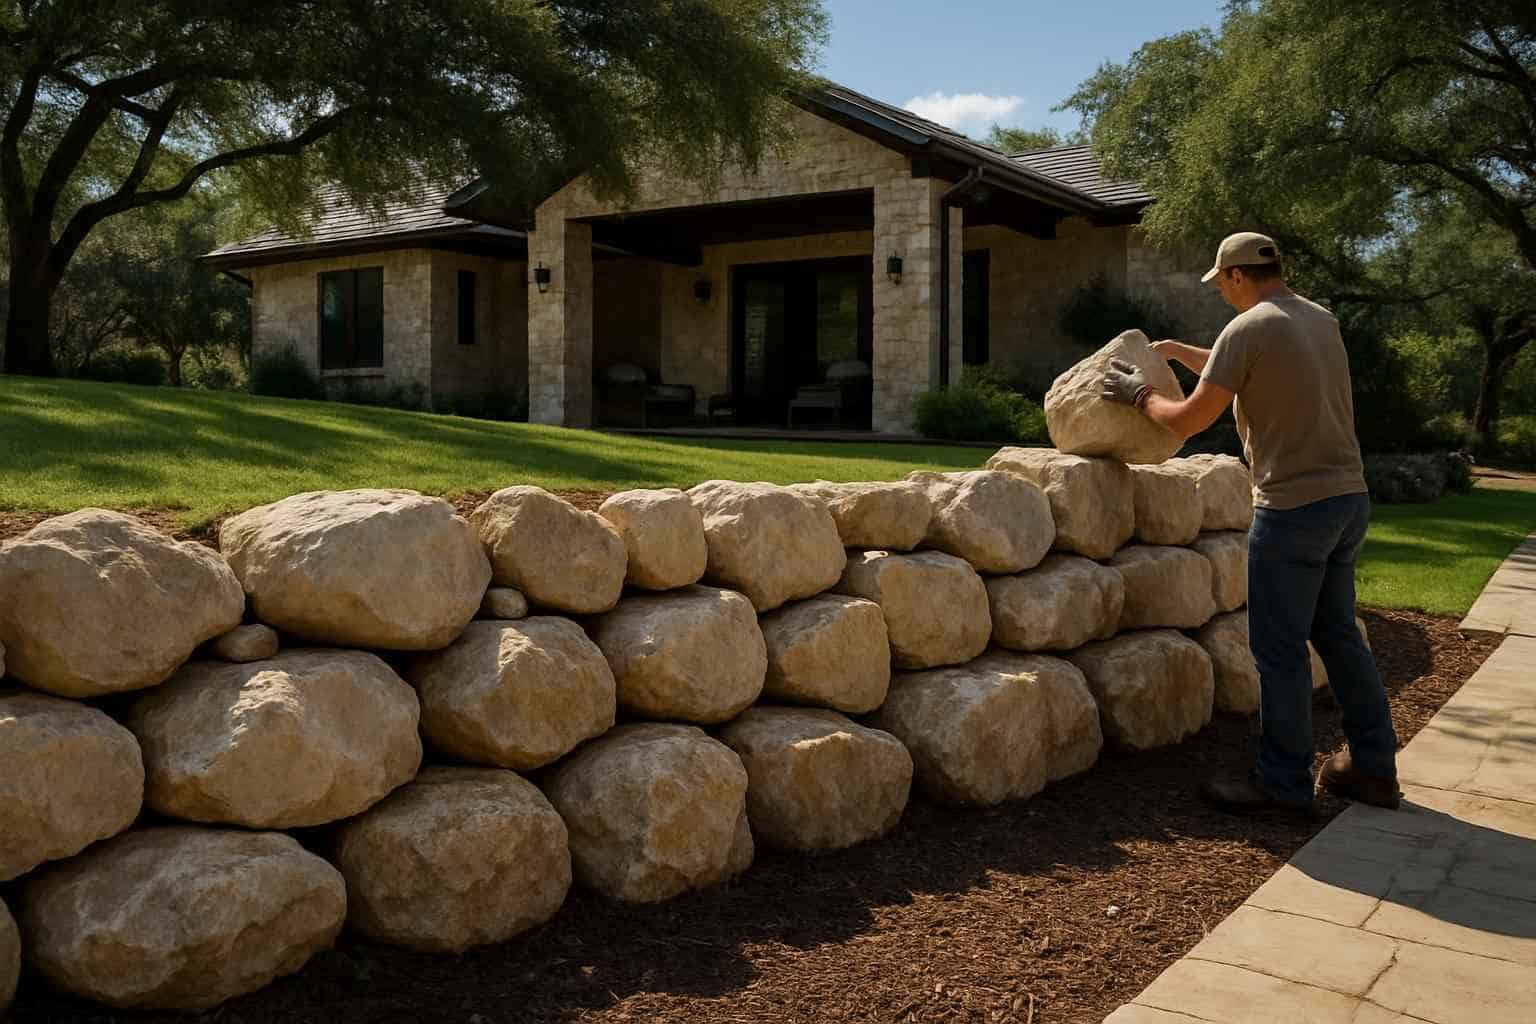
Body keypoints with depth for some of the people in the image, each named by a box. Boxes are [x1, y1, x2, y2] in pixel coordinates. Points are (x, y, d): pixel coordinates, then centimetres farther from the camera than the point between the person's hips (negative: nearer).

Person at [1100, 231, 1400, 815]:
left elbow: (1187, 421, -9)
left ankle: (1284, 784, 9)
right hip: (1349, 499, 8)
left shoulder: (1249, 329, -11)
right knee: (1338, 634, 17)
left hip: (1294, 508, -8)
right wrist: (1176, 351, 30)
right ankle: (1373, 767, 24)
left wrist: (1139, 392, 9)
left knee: (1280, 649, 0)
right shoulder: (1322, 320, 13)